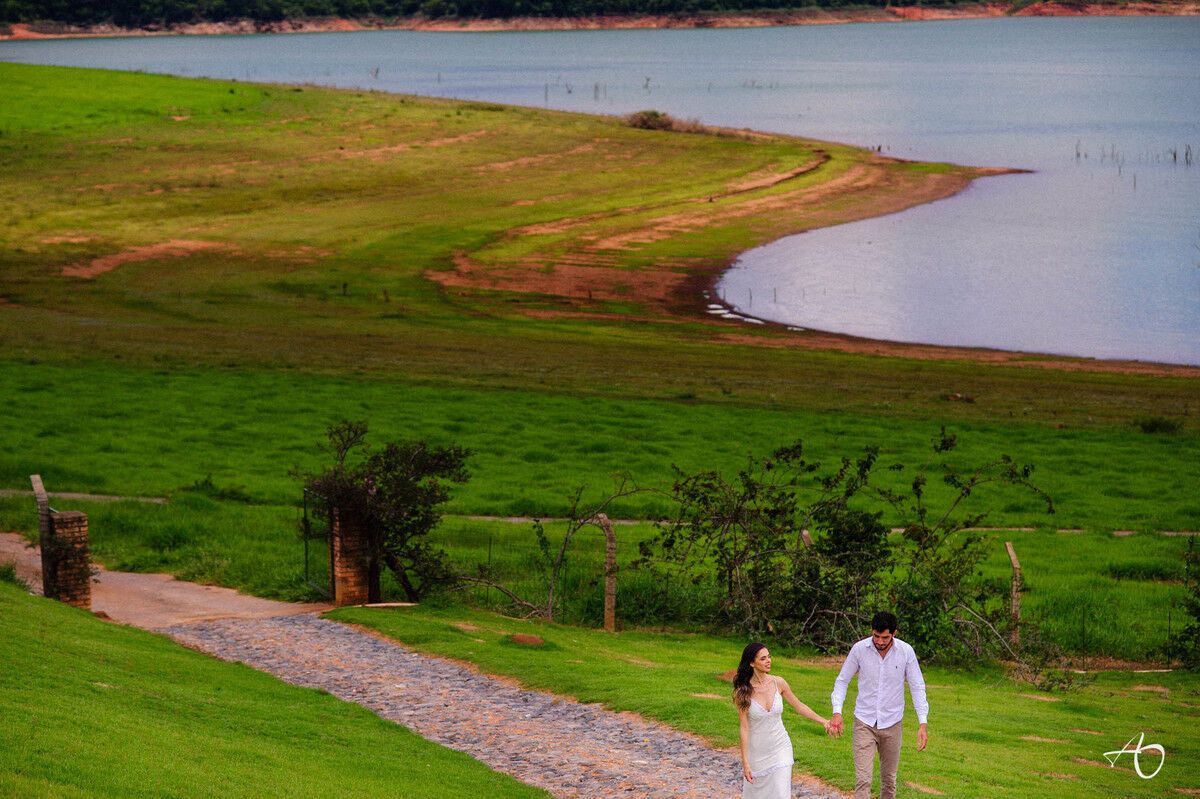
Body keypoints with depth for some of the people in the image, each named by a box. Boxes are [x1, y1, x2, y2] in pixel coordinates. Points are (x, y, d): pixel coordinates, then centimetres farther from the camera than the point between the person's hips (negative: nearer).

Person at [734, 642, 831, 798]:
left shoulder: (778, 683, -6)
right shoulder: (743, 692, -14)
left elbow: (799, 706, 9)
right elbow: (744, 728, -13)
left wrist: (823, 721, 4)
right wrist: (745, 763, -14)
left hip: (780, 749, 1)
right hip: (757, 752, -1)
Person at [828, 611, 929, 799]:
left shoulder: (906, 652, -9)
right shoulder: (859, 649, -10)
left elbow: (917, 688, -3)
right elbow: (842, 681, 0)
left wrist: (923, 724, -12)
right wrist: (837, 712, -13)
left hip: (892, 724, 1)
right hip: (864, 722, -1)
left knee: (889, 780, 13)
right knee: (862, 780, -11)